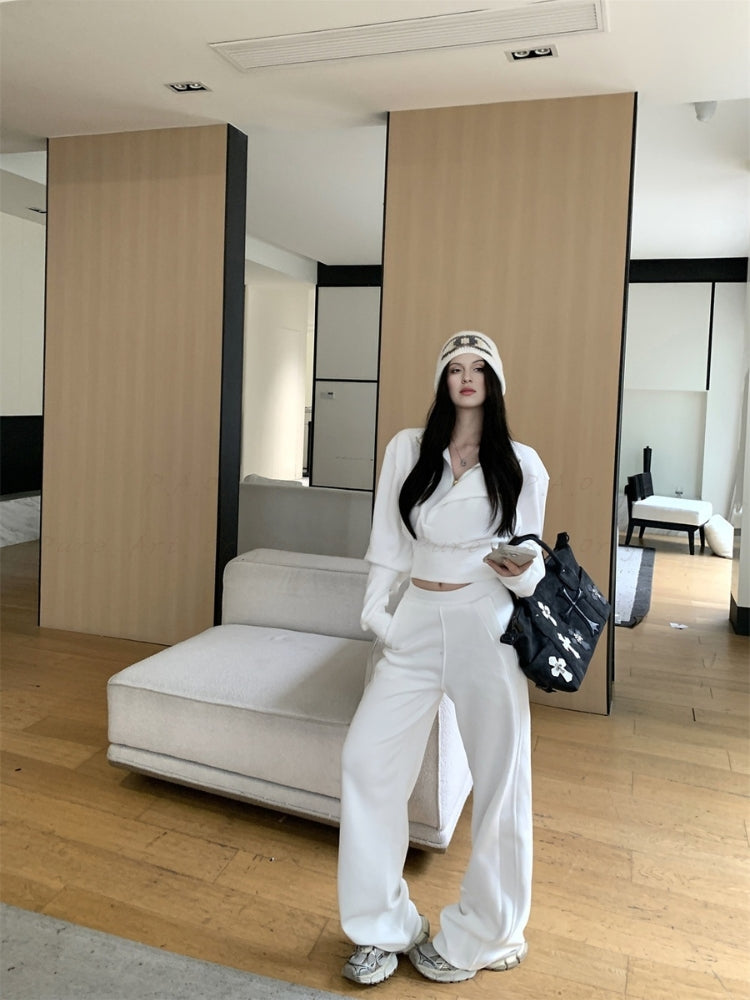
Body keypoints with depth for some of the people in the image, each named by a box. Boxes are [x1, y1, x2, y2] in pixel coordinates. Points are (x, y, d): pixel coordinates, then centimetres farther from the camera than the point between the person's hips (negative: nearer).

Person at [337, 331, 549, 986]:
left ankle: (480, 938, 29)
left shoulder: (521, 464, 0)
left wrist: (521, 571, -18)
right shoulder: (407, 451, 4)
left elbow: (532, 564, 4)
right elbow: (387, 547, 6)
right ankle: (383, 929, 19)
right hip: (416, 624, 2)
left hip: (487, 627, -2)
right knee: (366, 761, 0)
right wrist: (378, 620, 0)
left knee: (499, 779, 6)